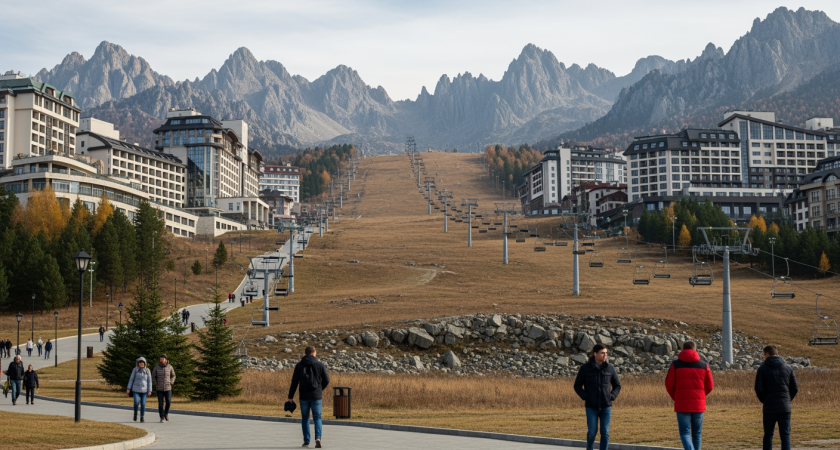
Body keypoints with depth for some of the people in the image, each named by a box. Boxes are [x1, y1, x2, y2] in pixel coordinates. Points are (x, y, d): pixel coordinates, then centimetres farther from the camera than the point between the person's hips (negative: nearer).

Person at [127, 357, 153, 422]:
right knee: (136, 403, -14)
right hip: (136, 390, -1)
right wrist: (128, 388, -5)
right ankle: (135, 414, 14)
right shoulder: (135, 370, -3)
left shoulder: (147, 371, -1)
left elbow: (149, 381, -1)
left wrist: (149, 391, -6)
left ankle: (142, 418, 9)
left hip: (144, 390, 1)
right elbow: (131, 379, 0)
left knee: (143, 404, -3)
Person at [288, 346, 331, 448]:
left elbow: (294, 382, -3)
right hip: (316, 396, -1)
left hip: (304, 396, 1)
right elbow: (327, 380, 1)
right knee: (317, 418, 5)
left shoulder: (299, 365, 1)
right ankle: (318, 437, -17)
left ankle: (306, 441, 13)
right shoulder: (319, 364, -1)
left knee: (305, 418, 13)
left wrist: (291, 396, 0)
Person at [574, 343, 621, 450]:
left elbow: (617, 385, 11)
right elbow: (577, 386, 3)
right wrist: (585, 397, -10)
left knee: (605, 433, -1)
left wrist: (612, 396, -4)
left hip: (606, 406, 2)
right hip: (591, 407, -2)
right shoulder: (585, 368, -4)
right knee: (592, 431, -4)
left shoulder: (610, 368, 1)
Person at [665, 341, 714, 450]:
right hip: (699, 404, 2)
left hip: (682, 404, -2)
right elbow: (710, 386, 6)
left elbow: (669, 384, -2)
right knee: (696, 433, 14)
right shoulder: (704, 365, 4)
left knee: (685, 433, -1)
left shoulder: (675, 365, -1)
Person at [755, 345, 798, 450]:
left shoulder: (762, 369, -1)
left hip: (769, 407, -2)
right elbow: (795, 388, 6)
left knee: (768, 435, 10)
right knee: (785, 435, 2)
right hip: (785, 407, 2)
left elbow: (759, 389, -7)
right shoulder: (788, 368, 8)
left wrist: (764, 401, 8)